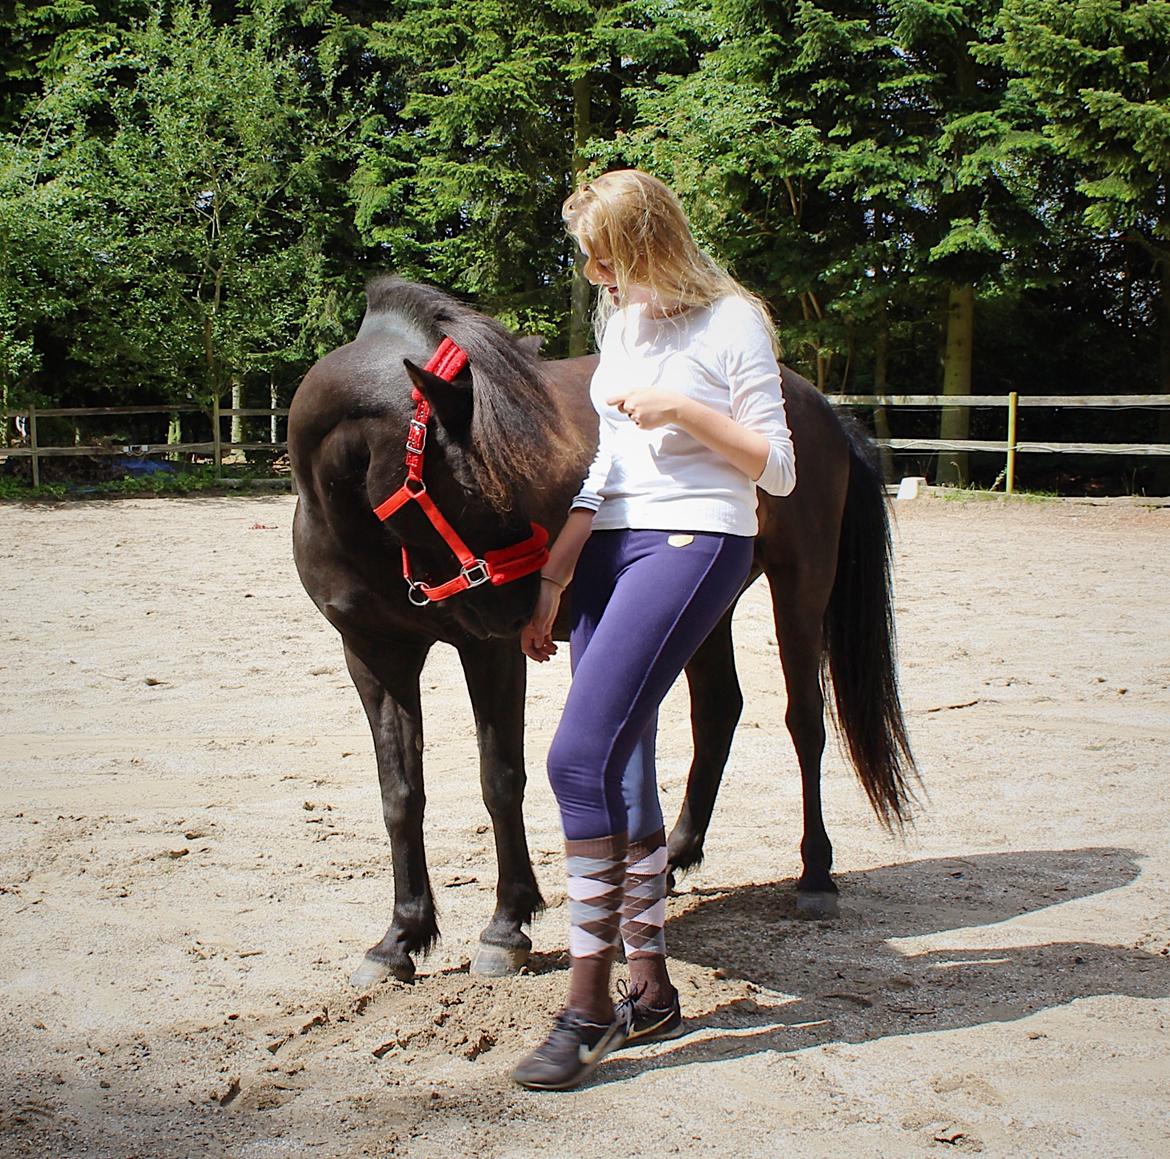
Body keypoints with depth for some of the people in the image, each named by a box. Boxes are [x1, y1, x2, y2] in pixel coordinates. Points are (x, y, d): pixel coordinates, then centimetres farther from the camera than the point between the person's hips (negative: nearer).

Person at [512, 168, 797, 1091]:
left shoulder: (733, 322, -5)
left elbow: (777, 469, -6)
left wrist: (685, 410, -16)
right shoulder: (624, 322, 17)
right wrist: (555, 581, 12)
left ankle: (589, 1004, -10)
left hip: (694, 545, -8)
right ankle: (652, 990, 18)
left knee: (582, 756, -19)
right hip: (614, 548, 8)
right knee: (621, 776, 7)